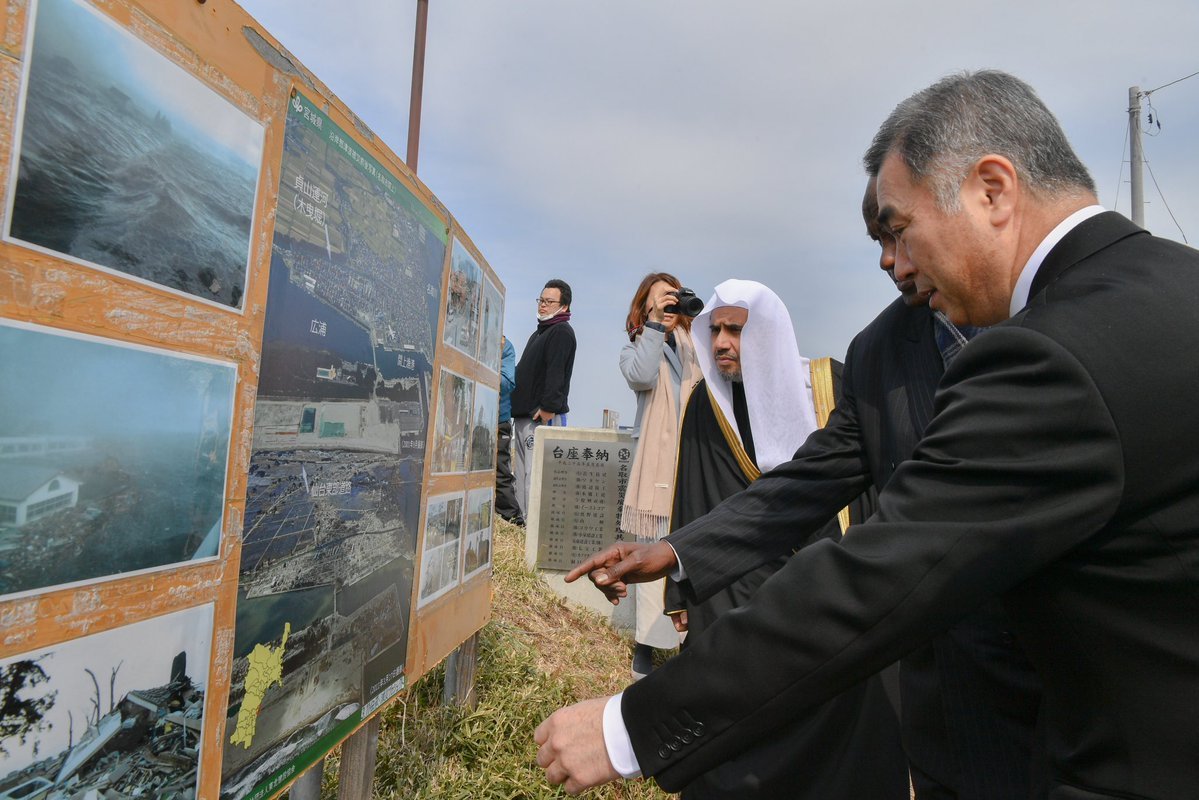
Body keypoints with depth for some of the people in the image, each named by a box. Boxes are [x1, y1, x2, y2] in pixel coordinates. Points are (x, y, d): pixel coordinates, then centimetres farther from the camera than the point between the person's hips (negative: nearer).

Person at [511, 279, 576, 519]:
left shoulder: (562, 332, -5)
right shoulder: (539, 332, 25)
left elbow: (556, 373, -17)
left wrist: (548, 407, -25)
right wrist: (518, 409, 19)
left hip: (543, 416, -10)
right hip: (524, 414, 10)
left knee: (534, 471, -13)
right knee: (522, 472, 10)